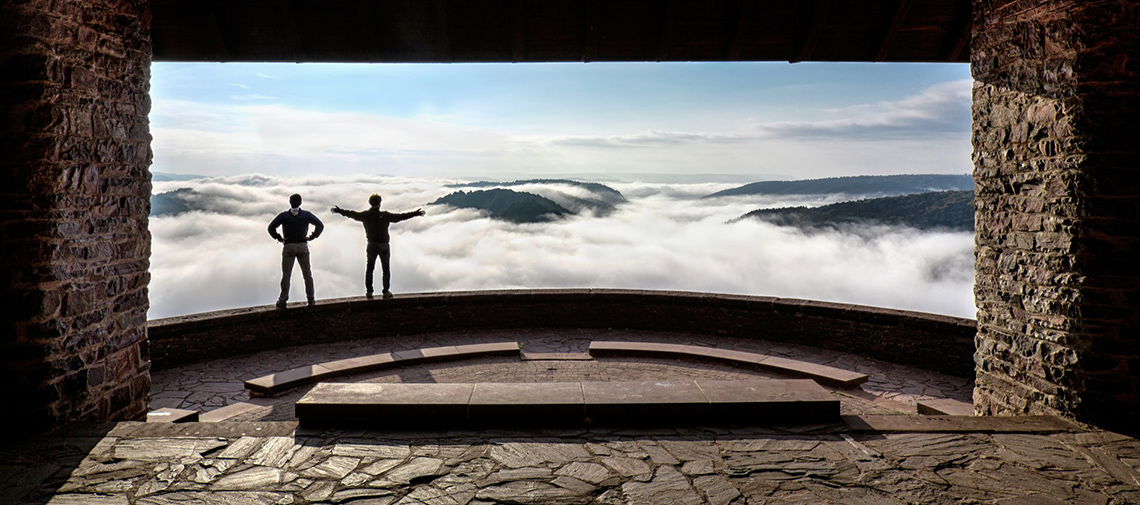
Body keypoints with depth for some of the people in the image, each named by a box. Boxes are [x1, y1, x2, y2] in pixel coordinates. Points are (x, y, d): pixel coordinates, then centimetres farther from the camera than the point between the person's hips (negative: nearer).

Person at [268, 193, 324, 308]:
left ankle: (282, 301, -1)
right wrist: (312, 237, 2)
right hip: (303, 247, 1)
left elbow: (271, 228, -11)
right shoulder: (306, 215, -3)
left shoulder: (283, 215, -6)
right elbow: (320, 225, -3)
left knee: (286, 275, 3)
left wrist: (279, 238, 0)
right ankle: (311, 300, 8)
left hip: (288, 247, -1)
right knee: (307, 274, 9)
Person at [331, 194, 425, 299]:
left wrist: (339, 211, 24)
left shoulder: (365, 215, -5)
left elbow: (352, 214, 8)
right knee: (386, 270, 9)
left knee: (369, 269, 16)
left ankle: (369, 291, 19)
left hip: (371, 246, 3)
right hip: (384, 246, -3)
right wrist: (415, 214, -15)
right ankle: (386, 292, 9)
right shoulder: (385, 215, -16)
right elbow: (400, 216, -18)